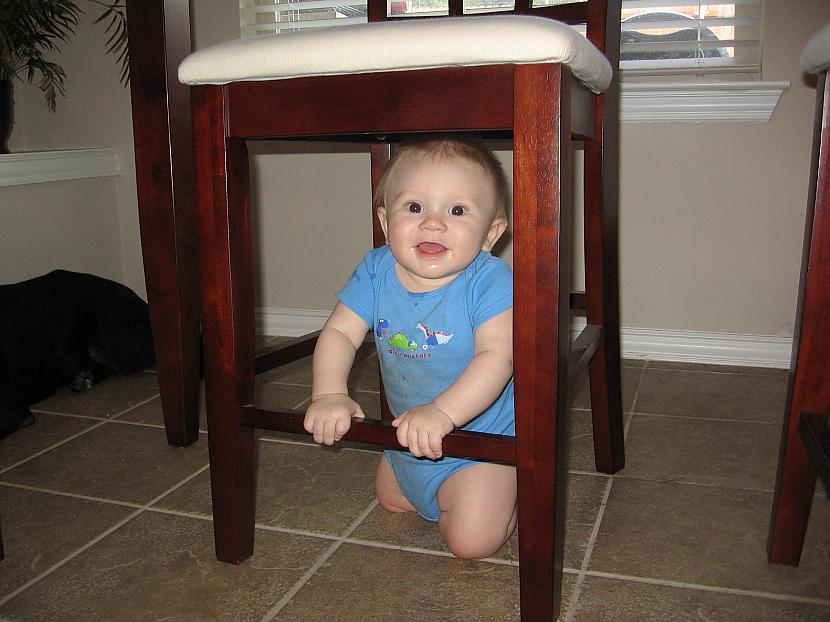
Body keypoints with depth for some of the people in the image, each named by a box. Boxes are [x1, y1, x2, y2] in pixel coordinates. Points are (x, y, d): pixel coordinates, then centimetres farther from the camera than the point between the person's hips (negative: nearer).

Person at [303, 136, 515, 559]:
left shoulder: (489, 281, -27)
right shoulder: (377, 272, -12)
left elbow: (497, 356, -35)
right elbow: (340, 333, -12)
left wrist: (442, 413, -48)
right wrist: (329, 394, -30)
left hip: (479, 441, -6)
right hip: (407, 439, 6)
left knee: (472, 540, -14)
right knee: (390, 499, 27)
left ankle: (513, 494, 16)